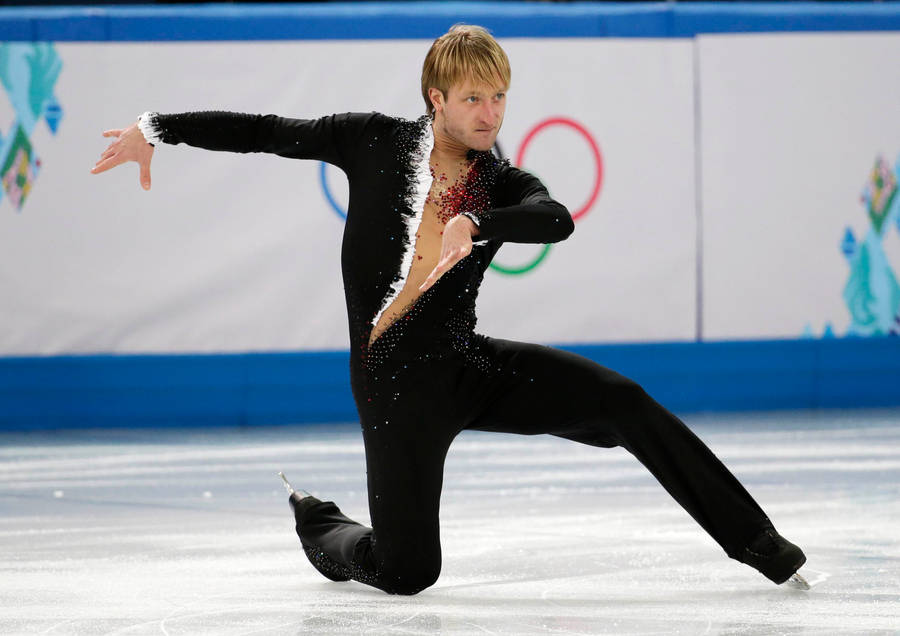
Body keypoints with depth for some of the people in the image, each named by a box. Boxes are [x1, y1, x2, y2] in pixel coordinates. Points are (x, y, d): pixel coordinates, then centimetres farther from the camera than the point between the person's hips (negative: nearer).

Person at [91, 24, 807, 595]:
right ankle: (321, 527, 26)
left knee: (621, 400, -15)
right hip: (396, 383, -3)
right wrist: (155, 129, -2)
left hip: (473, 365, 3)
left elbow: (558, 221, -19)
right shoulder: (378, 142, -2)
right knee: (407, 574, -10)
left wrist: (475, 226, -36)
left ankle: (754, 538, -7)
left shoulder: (504, 185, 4)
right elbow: (266, 132, 2)